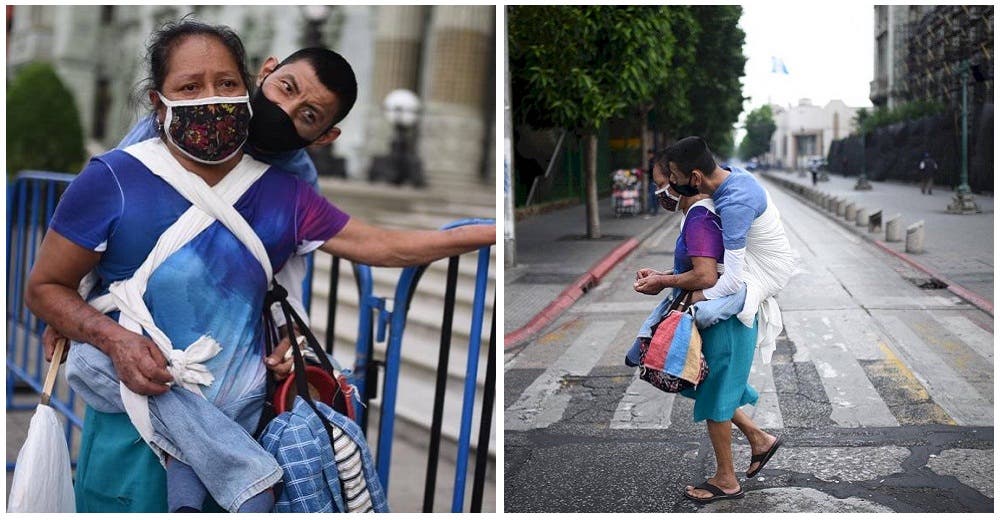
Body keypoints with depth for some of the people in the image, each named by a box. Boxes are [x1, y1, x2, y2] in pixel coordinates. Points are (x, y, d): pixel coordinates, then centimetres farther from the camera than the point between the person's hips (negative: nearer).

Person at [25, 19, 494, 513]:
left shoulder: (281, 193, 1)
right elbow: (44, 287, -3)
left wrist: (495, 231, -4)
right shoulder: (113, 180, -9)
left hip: (241, 417, 3)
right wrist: (114, 339, -20)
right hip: (135, 417, -3)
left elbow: (385, 246, 0)